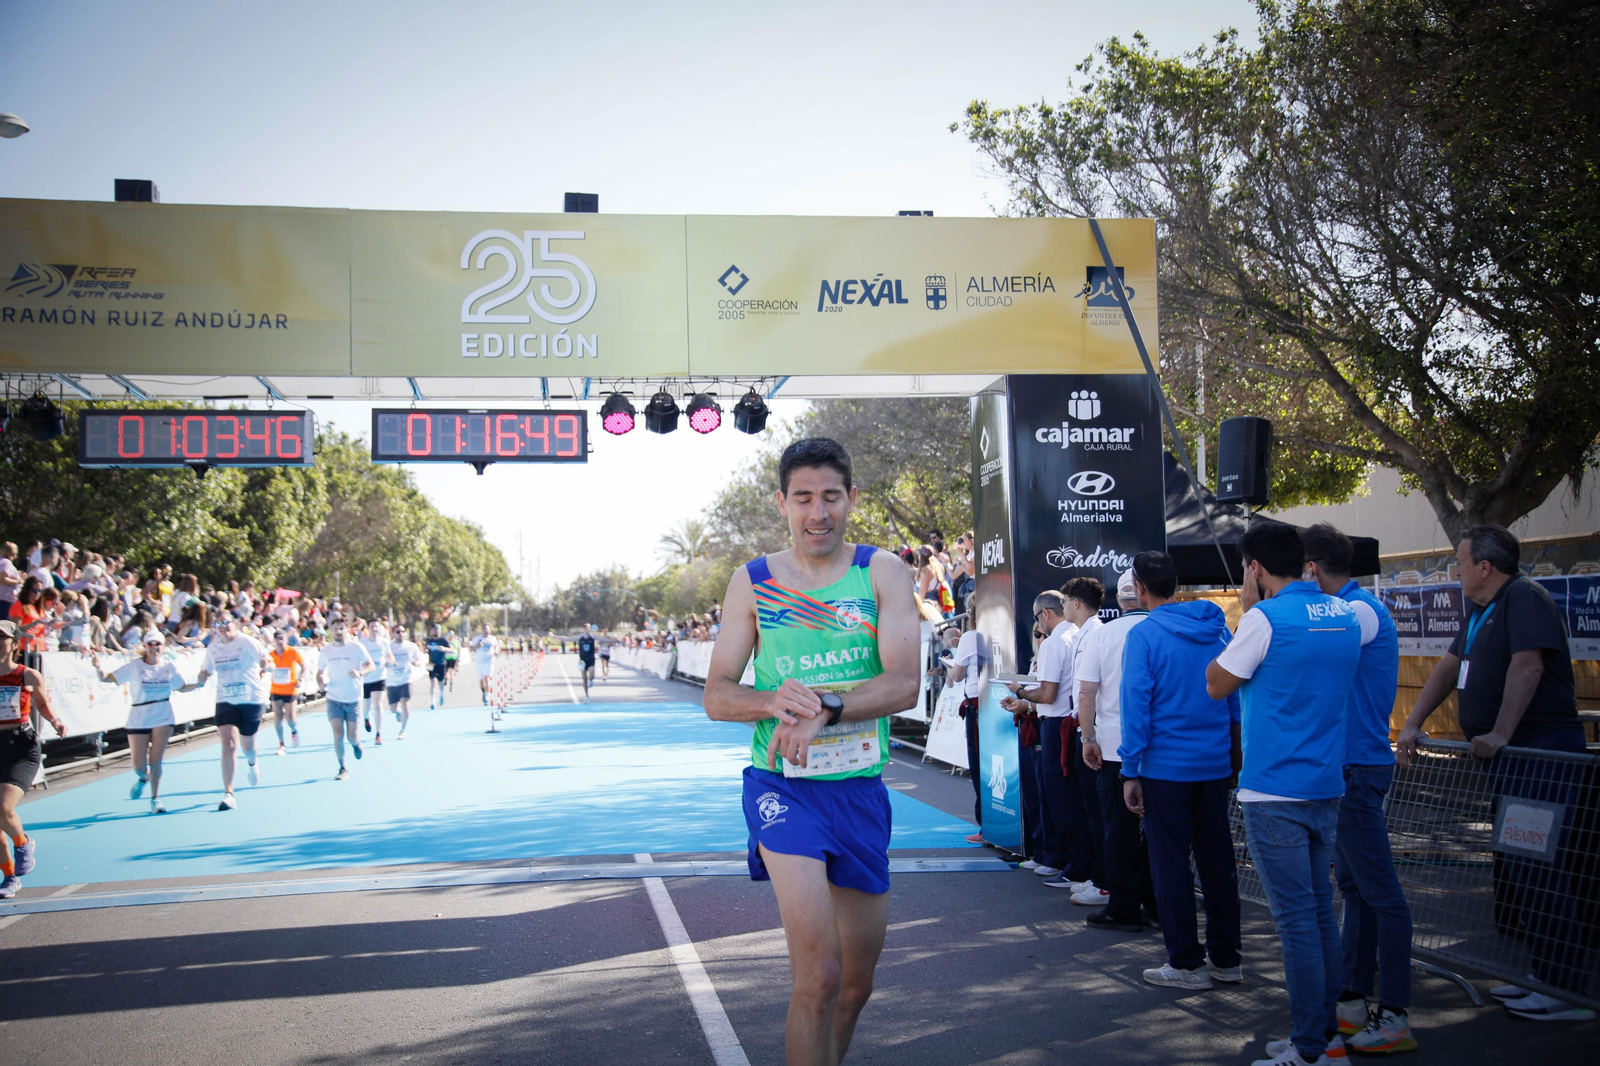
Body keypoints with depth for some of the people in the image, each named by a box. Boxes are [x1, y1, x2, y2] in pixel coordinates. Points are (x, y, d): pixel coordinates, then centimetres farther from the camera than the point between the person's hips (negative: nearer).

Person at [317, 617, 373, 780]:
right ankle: (342, 769, 3)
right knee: (338, 733, -8)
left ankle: (356, 743, 39)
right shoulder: (326, 650, 1)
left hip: (353, 699, -1)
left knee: (352, 735, 1)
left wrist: (360, 672, -27)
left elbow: (371, 665, -7)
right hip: (334, 699, 1)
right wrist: (321, 681, -12)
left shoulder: (356, 647, -7)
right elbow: (320, 672, 11)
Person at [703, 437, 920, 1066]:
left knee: (856, 983, 15)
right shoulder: (751, 582, 2)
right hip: (782, 786, -2)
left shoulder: (881, 572, 1)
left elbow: (903, 684, -10)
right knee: (819, 974, -20)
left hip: (861, 789, 2)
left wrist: (824, 706, -27)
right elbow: (716, 696, 2)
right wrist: (774, 701, -20)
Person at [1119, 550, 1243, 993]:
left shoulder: (1143, 635, -11)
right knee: (1217, 860, 13)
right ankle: (1225, 958, 21)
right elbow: (1236, 695, 13)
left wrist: (1131, 773, -8)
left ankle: (1186, 963, 9)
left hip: (1166, 766, -5)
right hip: (1215, 764, 6)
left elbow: (1135, 706, -12)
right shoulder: (1218, 628, 6)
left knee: (1171, 864, 4)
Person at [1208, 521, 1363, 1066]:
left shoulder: (1267, 617, -13)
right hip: (1326, 786, 7)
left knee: (1296, 918, -3)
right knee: (1320, 911, 15)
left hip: (1274, 791, -7)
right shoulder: (1344, 616, 7)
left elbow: (1217, 685, -4)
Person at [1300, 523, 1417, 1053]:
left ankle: (1394, 1018, -2)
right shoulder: (1351, 611, 15)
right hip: (1347, 765, 11)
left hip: (1358, 767, -11)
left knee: (1379, 891, -6)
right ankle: (1356, 1000, 24)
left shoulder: (1360, 611, -15)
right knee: (1354, 886, 15)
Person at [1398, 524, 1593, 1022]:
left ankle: (1566, 992, -5)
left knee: (1537, 873, -10)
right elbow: (1449, 667, 23)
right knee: (1513, 872, 13)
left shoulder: (1525, 598, -12)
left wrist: (1501, 733, -28)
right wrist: (1412, 724, 15)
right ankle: (1543, 974, 22)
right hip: (1511, 757, 10)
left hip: (1540, 754, -10)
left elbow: (1528, 666, -23)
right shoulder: (1481, 611, 19)